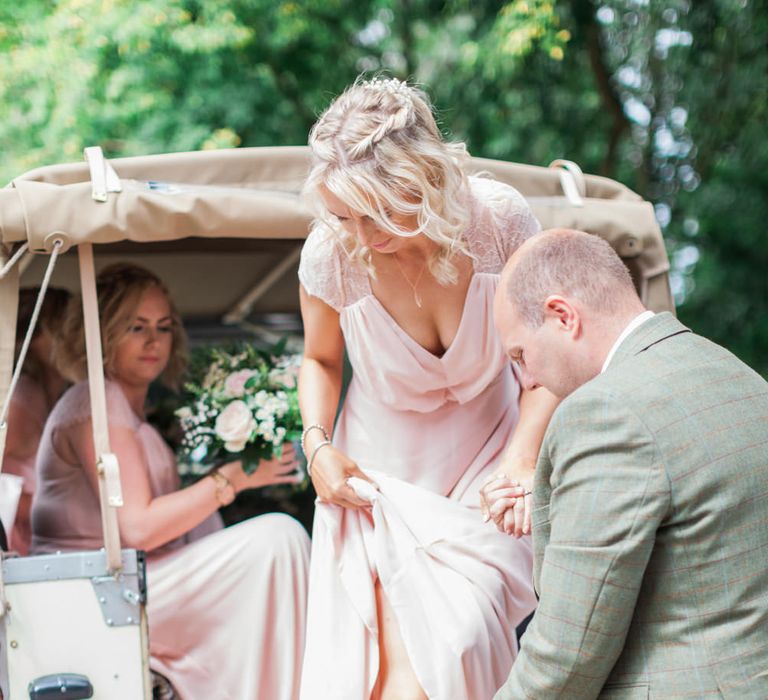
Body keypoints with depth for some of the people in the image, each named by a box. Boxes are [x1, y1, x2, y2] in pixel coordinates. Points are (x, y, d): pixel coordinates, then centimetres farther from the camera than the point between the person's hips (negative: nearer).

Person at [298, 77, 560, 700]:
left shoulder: (499, 220, -20)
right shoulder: (331, 253, -18)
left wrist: (522, 454, -21)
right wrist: (317, 445, -12)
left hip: (485, 467, 0)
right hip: (382, 472, 0)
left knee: (452, 642, -11)